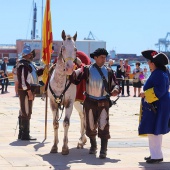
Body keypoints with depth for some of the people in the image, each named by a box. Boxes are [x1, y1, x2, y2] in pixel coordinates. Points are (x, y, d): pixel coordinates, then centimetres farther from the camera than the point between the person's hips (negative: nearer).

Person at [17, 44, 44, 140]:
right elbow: (23, 79, -21)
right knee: (26, 112, -7)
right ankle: (25, 135, -2)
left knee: (23, 112, 14)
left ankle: (22, 134, 22)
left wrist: (44, 69, 11)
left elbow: (35, 74, 25)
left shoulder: (29, 64, 17)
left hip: (29, 90, 10)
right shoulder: (23, 65, -15)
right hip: (25, 91, -10)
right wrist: (29, 91, -24)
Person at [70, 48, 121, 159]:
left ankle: (103, 150, -6)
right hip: (90, 102, 0)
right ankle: (93, 146, 36)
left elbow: (114, 84, 6)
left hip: (103, 102, 0)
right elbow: (76, 76, -17)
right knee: (90, 126, 14)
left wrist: (116, 90, -16)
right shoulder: (87, 70, -3)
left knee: (103, 126, -10)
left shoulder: (108, 71, 4)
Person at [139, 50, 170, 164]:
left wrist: (145, 94, -18)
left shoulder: (159, 74, -18)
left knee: (154, 131, -9)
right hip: (153, 106, 11)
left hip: (157, 107, -11)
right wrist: (146, 94, 18)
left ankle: (157, 156, -5)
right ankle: (155, 154, 23)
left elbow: (160, 90, -26)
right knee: (153, 131, 16)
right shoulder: (156, 73, 14)